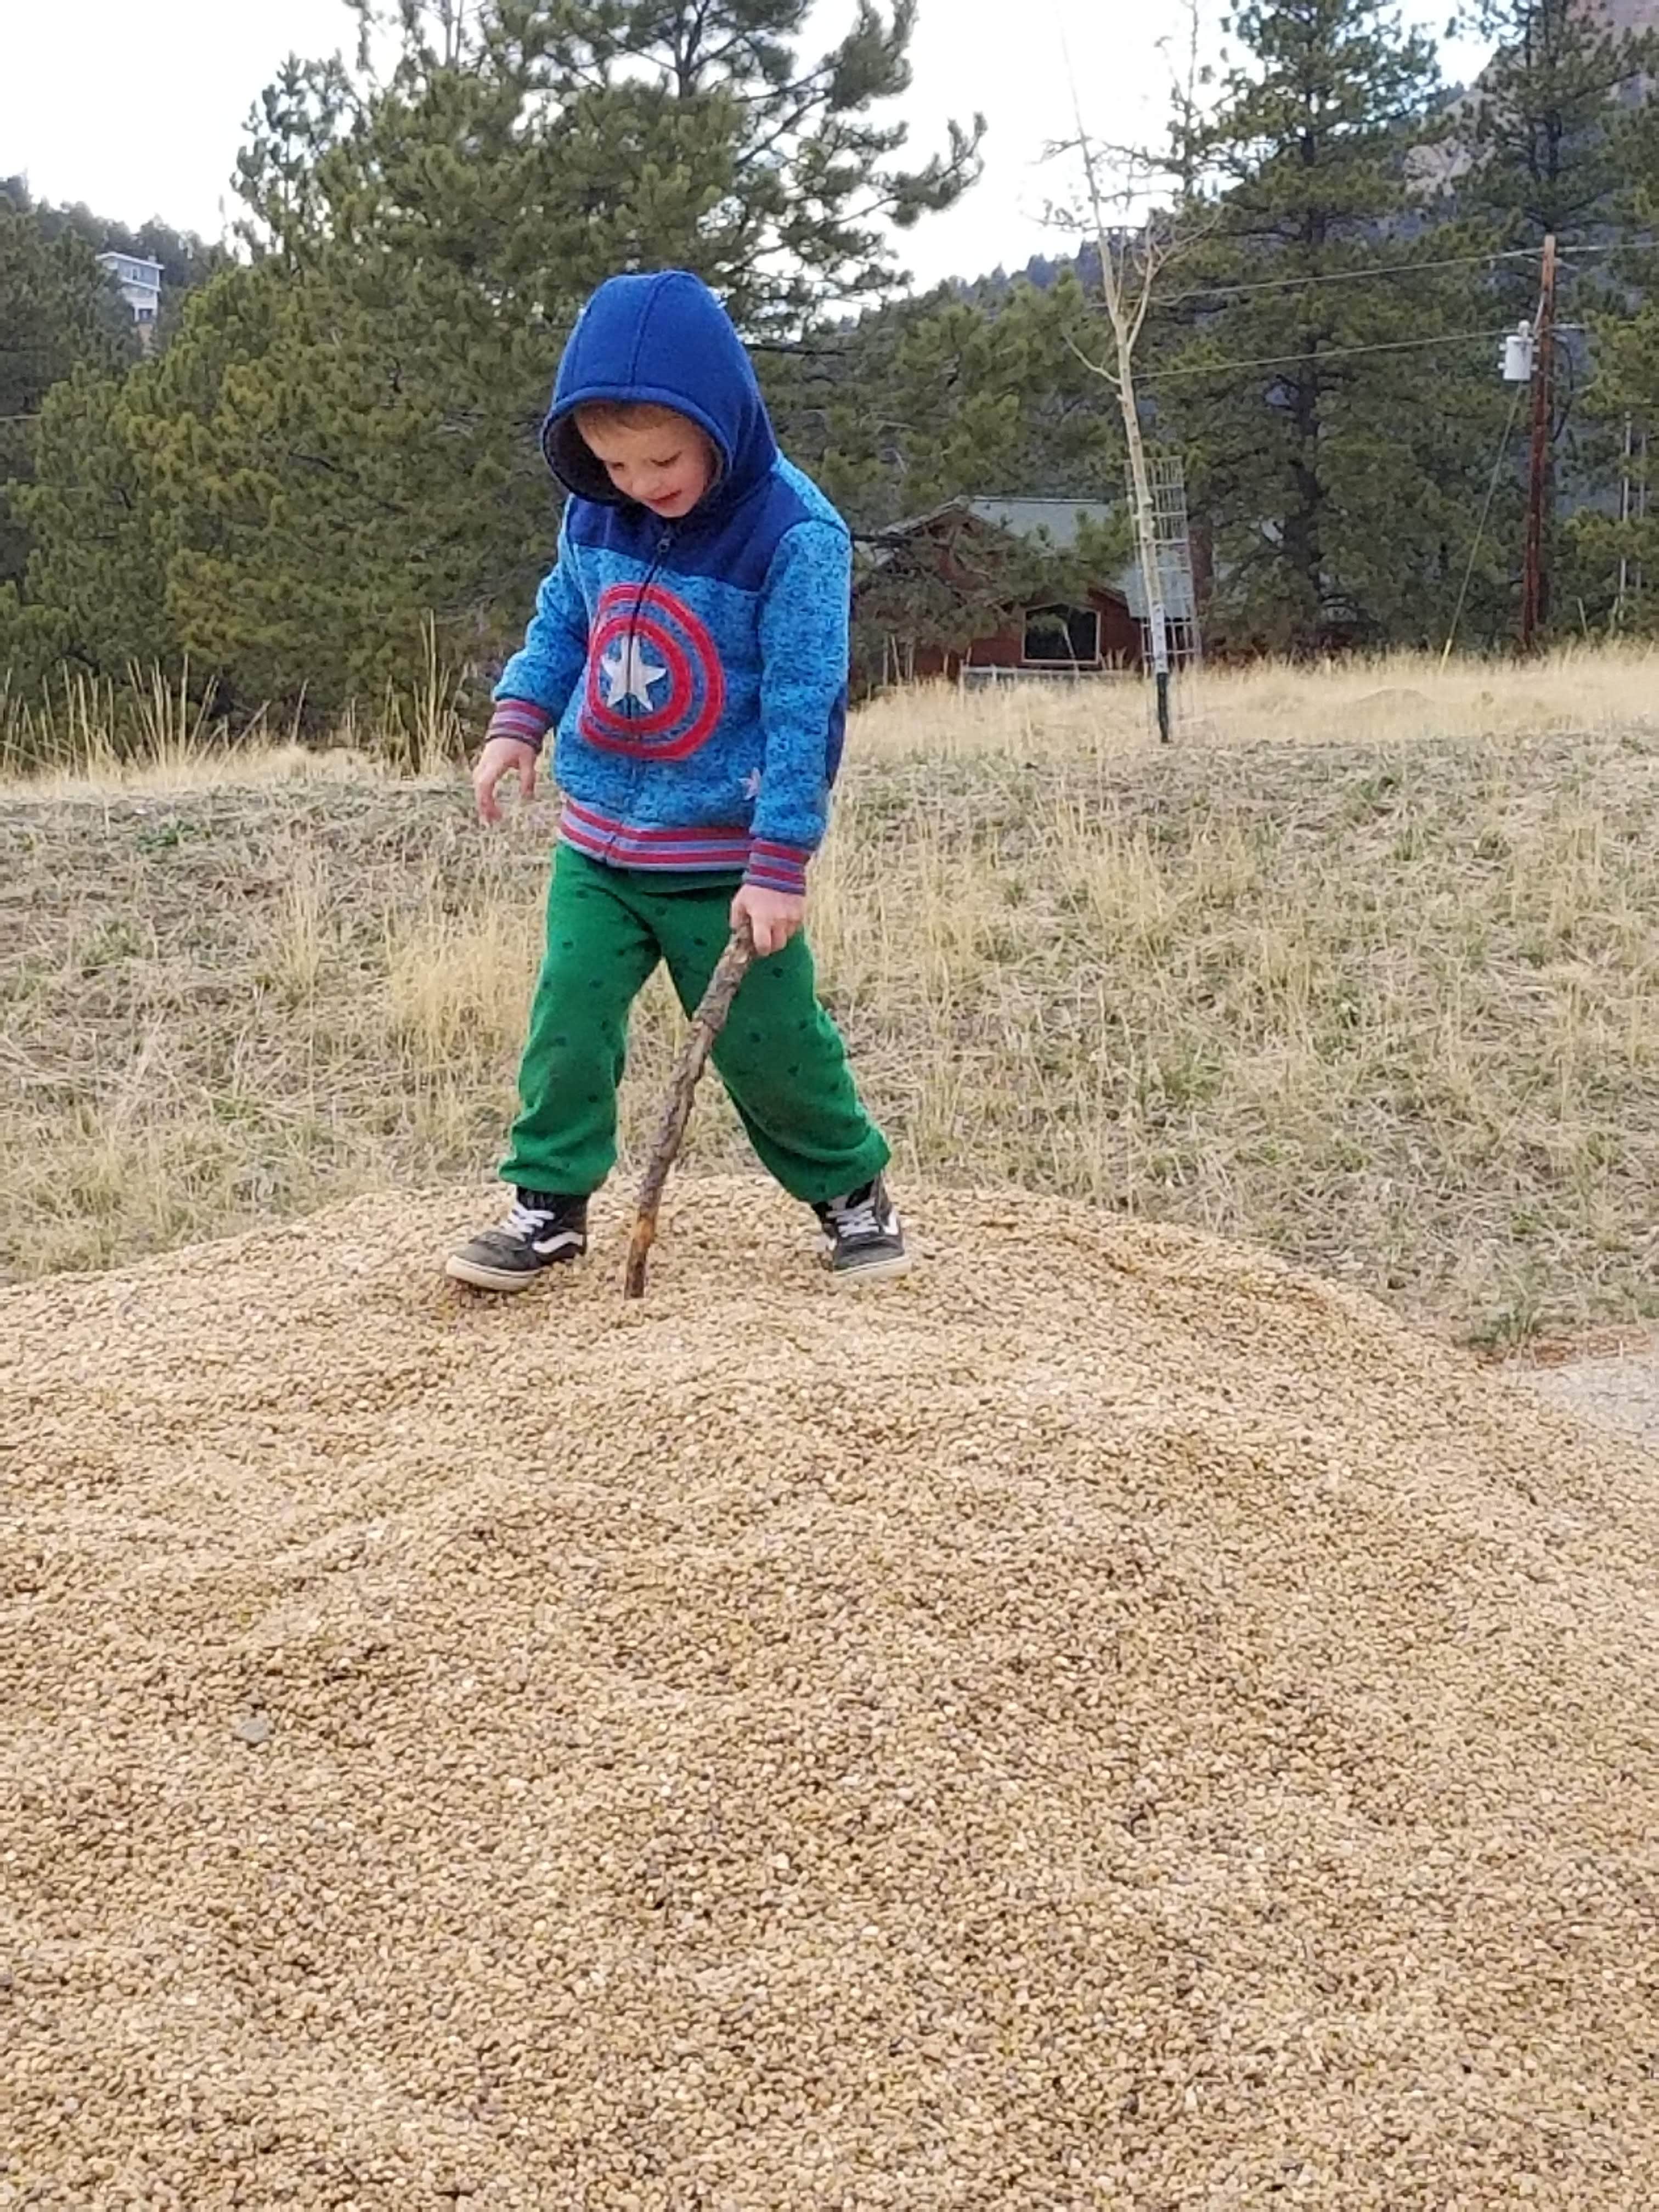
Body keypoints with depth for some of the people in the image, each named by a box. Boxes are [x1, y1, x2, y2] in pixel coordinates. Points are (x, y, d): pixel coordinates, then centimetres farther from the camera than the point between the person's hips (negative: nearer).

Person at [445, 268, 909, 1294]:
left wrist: (779, 865, -20)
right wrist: (519, 719, -1)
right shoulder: (594, 515, -1)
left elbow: (805, 709, -18)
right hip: (598, 840, 5)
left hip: (724, 855, -4)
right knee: (569, 1020, 0)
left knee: (766, 1039, 3)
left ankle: (850, 1186, 24)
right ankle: (550, 1200, 13)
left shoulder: (794, 534, -19)